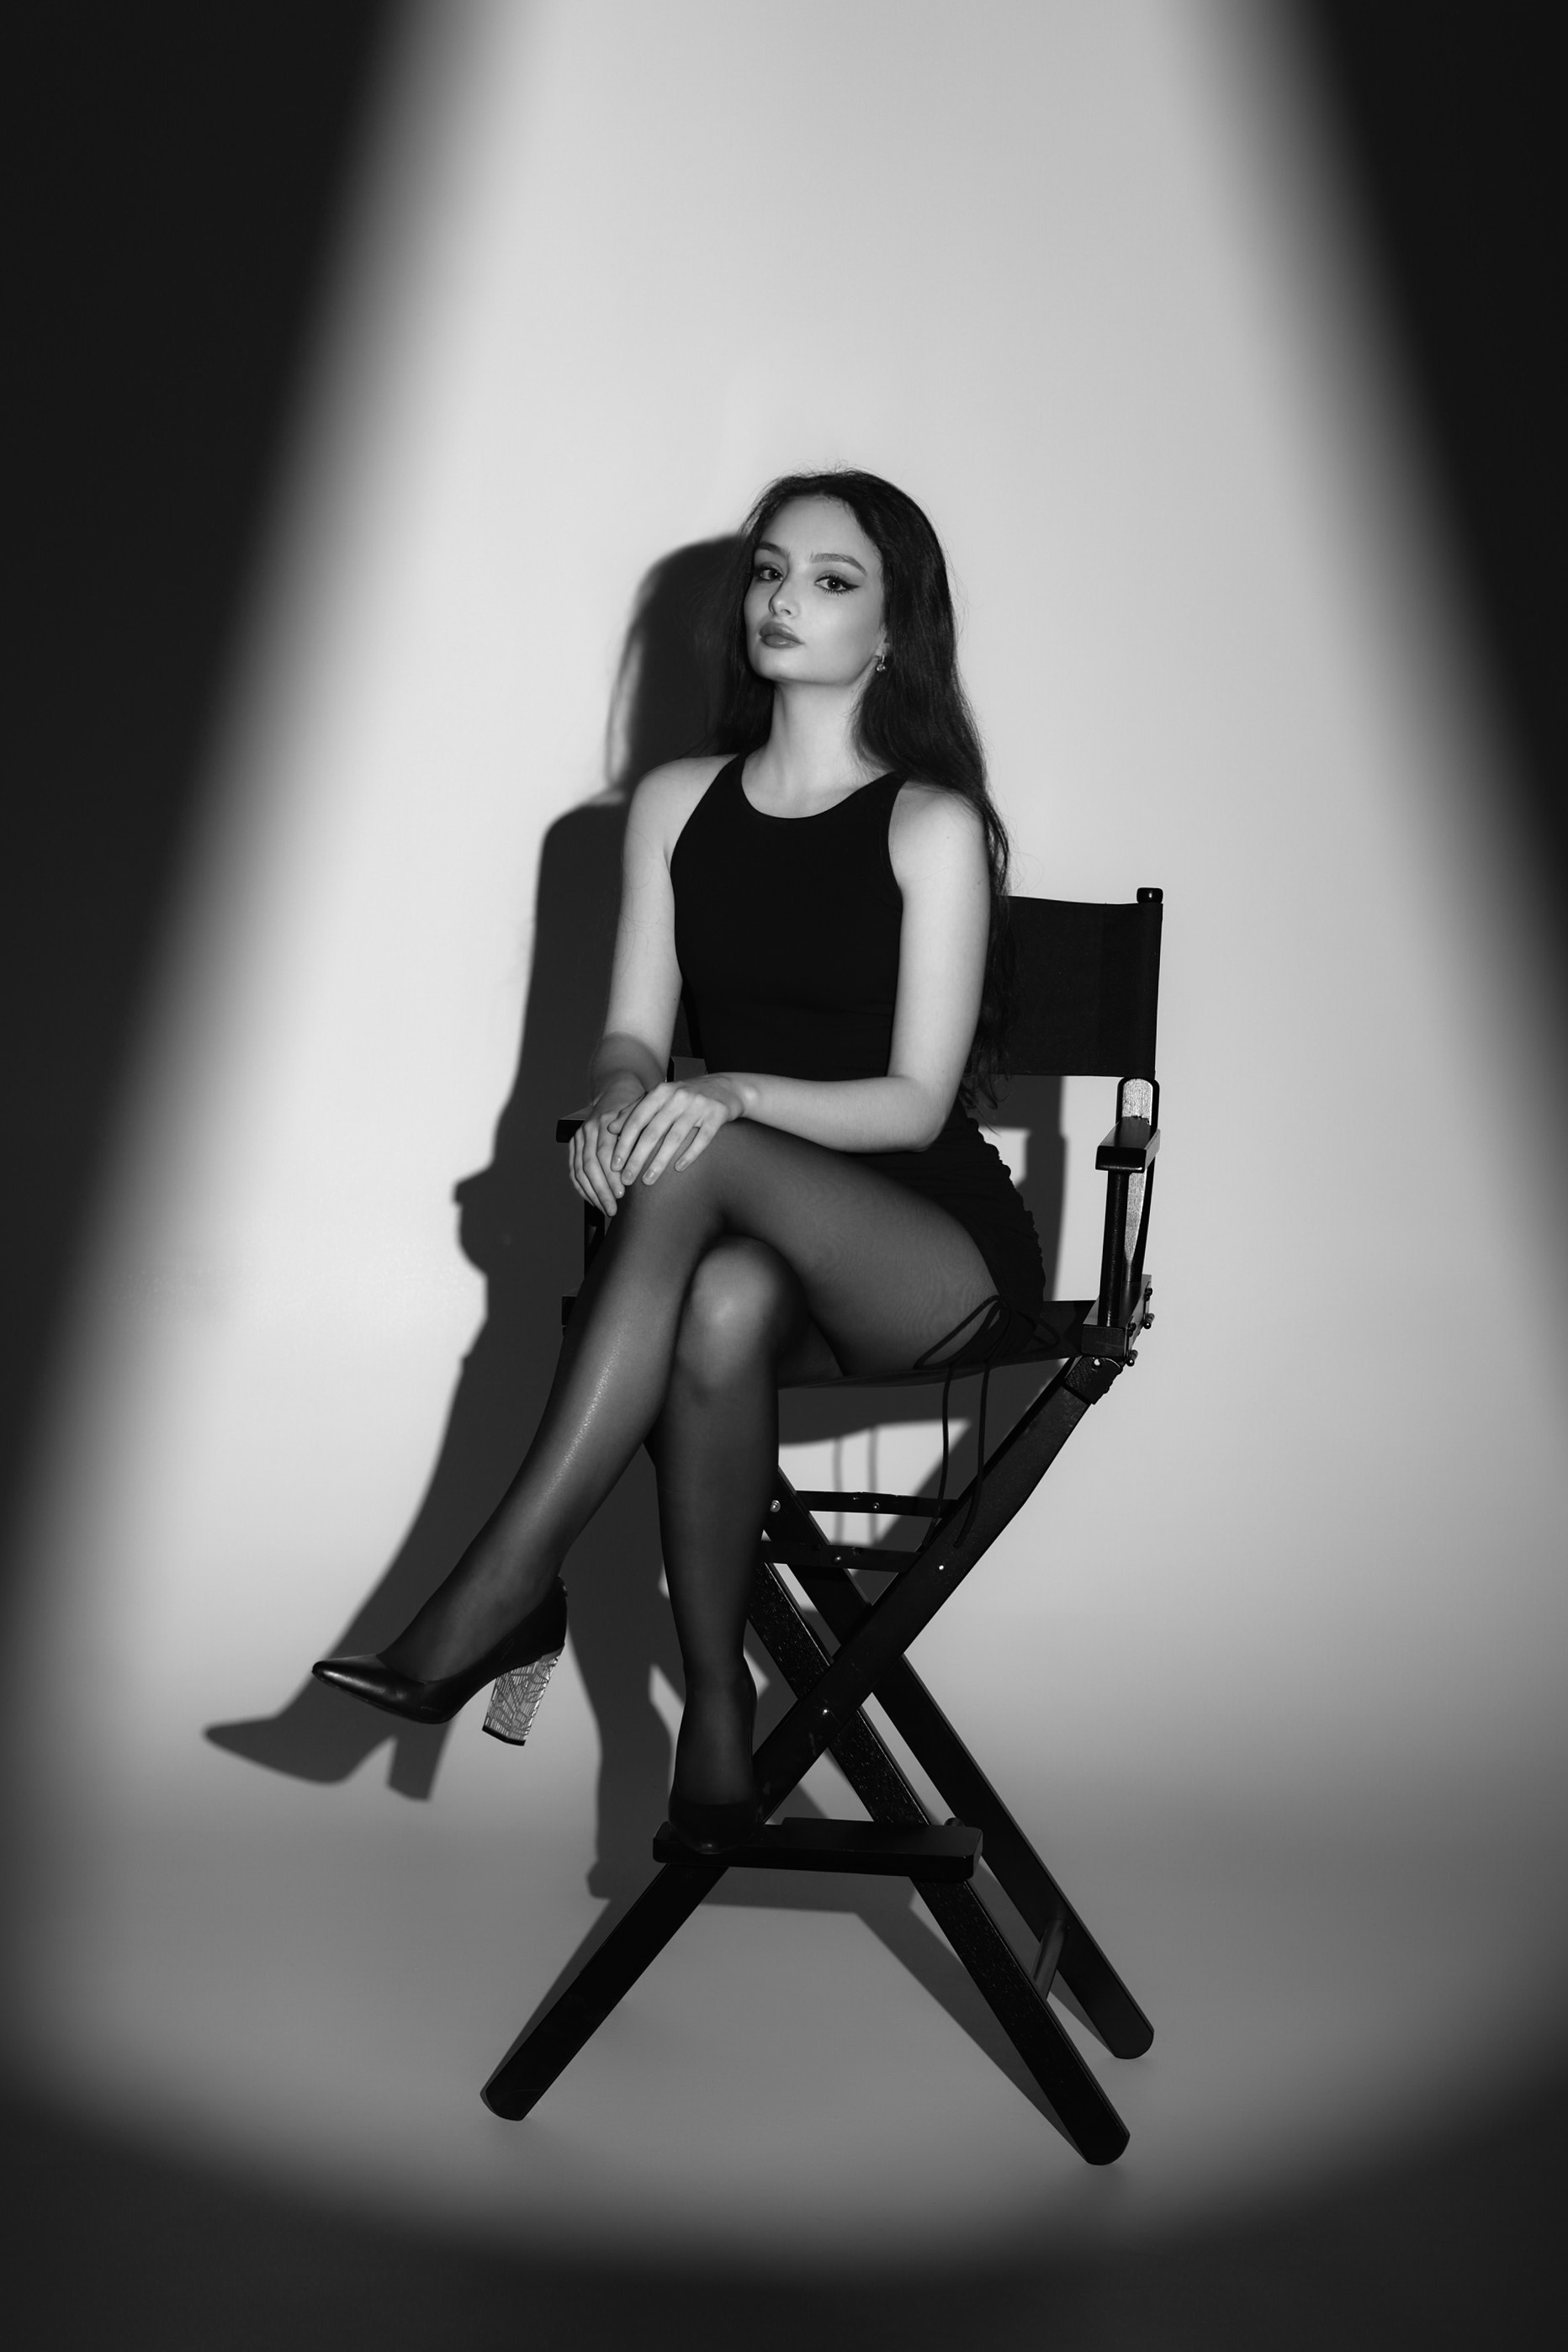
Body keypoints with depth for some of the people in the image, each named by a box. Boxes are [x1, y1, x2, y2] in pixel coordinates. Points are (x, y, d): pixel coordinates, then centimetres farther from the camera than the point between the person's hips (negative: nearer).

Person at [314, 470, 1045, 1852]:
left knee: (701, 1157, -35)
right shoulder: (675, 804, 10)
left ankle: (504, 1592, -34)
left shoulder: (935, 825, -5)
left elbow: (915, 1101, -11)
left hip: (938, 1256, -3)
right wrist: (623, 1103, -18)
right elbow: (630, 1040, 7)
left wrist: (734, 1094, -29)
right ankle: (715, 1702, -26)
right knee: (724, 1303, -37)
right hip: (759, 1241, 3)